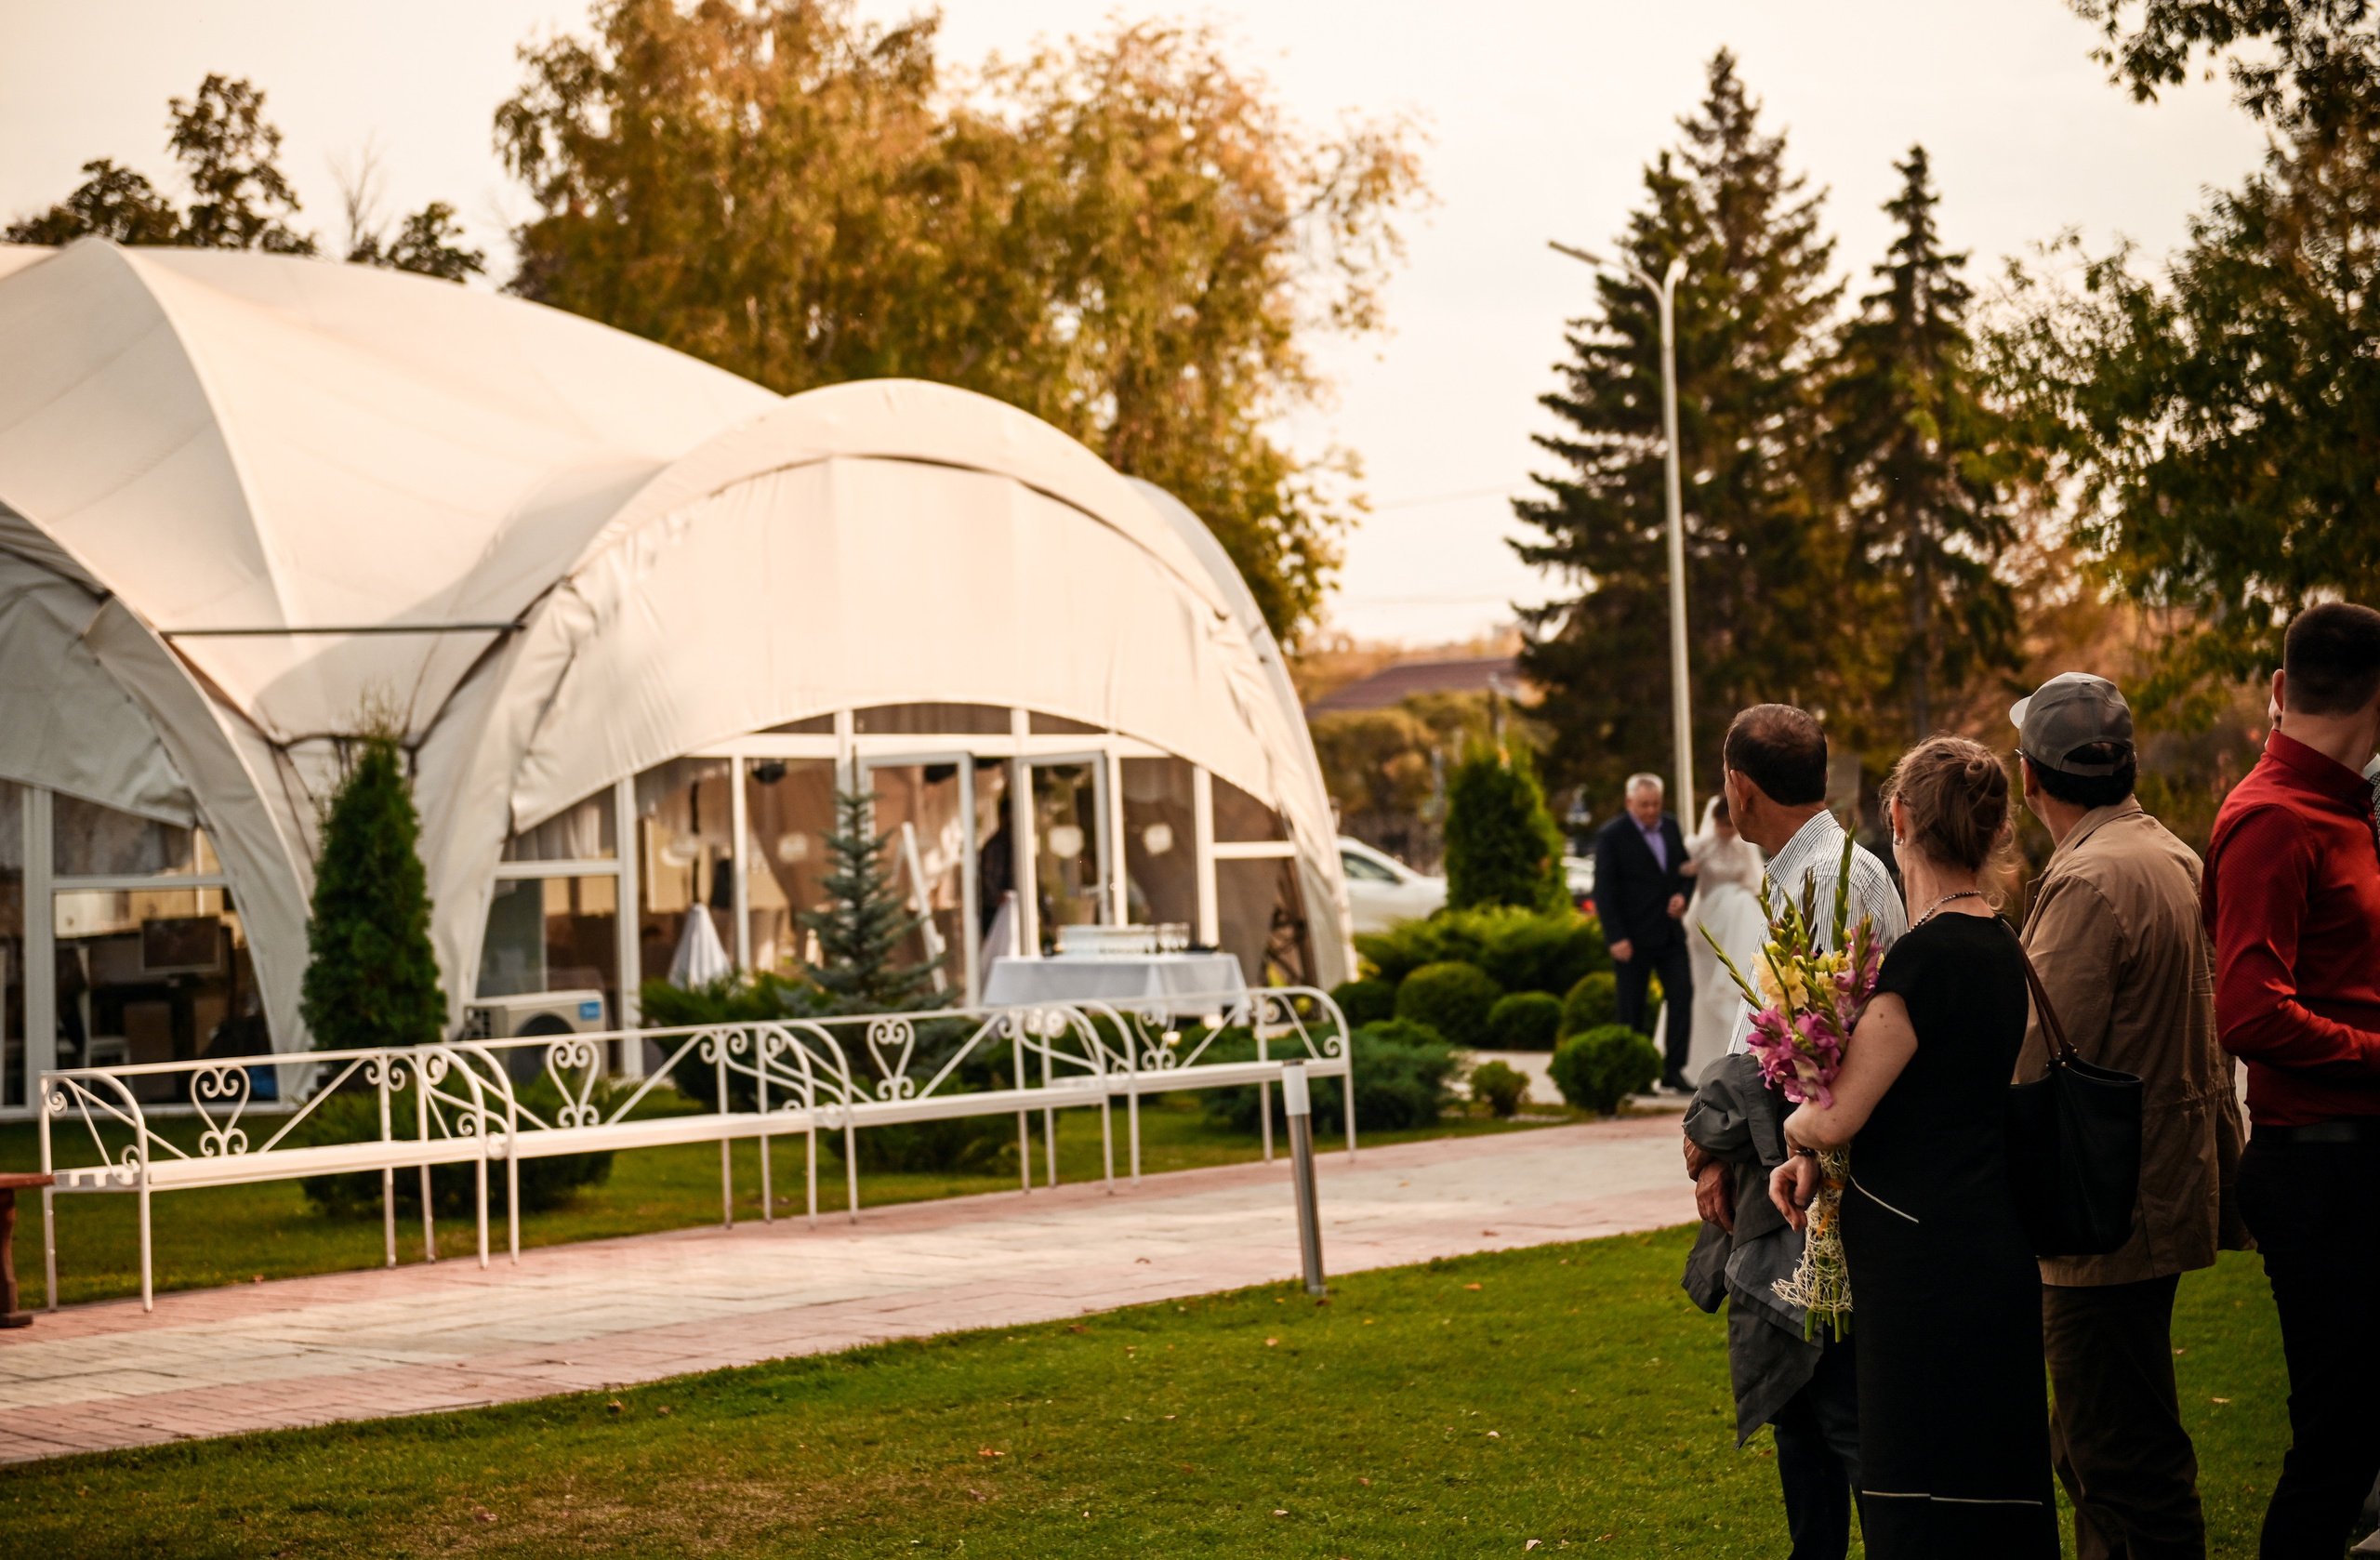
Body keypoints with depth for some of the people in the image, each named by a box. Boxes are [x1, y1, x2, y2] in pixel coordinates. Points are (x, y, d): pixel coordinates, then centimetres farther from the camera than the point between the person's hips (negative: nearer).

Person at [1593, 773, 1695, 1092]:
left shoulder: (1670, 827, 8)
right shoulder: (1612, 835, -9)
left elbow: (1686, 868, 19)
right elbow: (1603, 891, -11)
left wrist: (1682, 895, -3)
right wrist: (1616, 938, -17)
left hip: (1669, 932, 5)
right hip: (1634, 938, -5)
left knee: (1682, 995, -4)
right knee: (1632, 1008, 2)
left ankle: (1673, 1069, 1)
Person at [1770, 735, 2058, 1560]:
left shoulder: (1928, 956, -19)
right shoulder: (1997, 946, 10)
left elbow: (1836, 1117, -18)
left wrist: (1794, 1128, 5)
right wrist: (1815, 1157, 6)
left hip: (1933, 1268, -9)